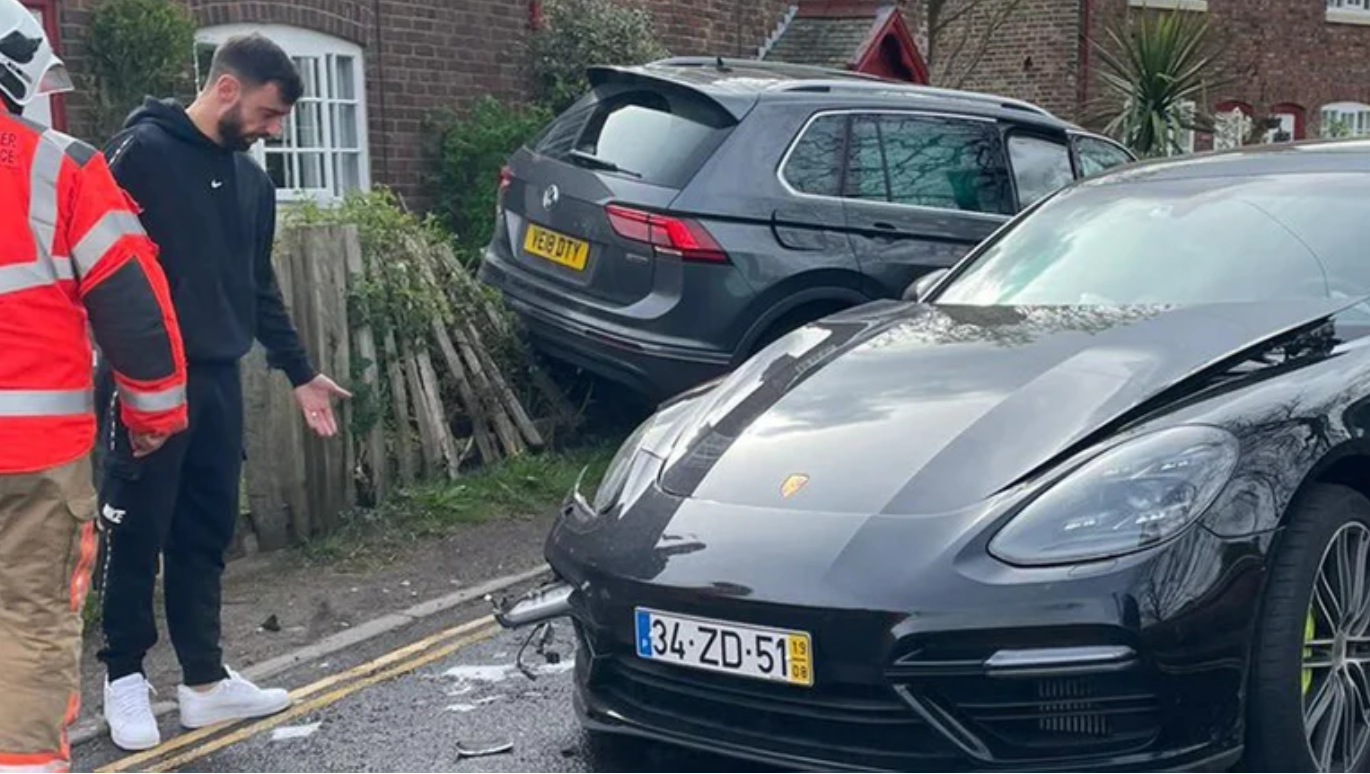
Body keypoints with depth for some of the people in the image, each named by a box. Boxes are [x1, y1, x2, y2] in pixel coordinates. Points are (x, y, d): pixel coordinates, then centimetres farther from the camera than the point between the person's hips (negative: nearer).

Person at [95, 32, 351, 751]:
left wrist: (300, 373, 19)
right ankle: (124, 677, 16)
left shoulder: (253, 181, 14)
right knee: (137, 533, 2)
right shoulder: (143, 152, -9)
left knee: (206, 535, 11)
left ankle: (205, 679, 20)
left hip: (219, 380, 7)